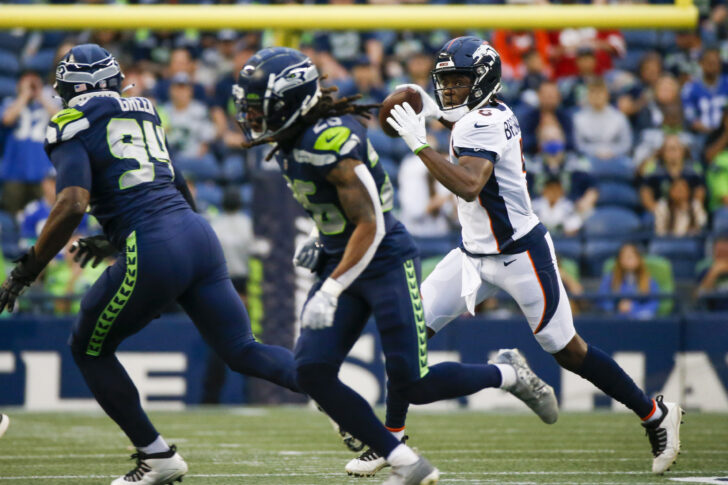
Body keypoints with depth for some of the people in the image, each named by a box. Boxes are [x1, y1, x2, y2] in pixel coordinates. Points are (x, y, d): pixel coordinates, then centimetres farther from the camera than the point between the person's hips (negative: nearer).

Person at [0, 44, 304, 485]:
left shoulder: (72, 127, 2)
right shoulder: (144, 114, 24)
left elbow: (73, 204, -14)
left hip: (154, 251, -6)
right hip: (199, 235, 6)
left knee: (89, 349, 14)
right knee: (243, 352, 10)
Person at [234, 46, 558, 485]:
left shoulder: (328, 140, -25)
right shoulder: (289, 142, 5)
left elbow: (369, 226, -26)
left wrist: (330, 291, -29)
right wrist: (324, 239, 14)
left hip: (386, 259, -9)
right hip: (340, 262, 9)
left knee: (412, 386, -9)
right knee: (312, 371, -8)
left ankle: (510, 376, 18)